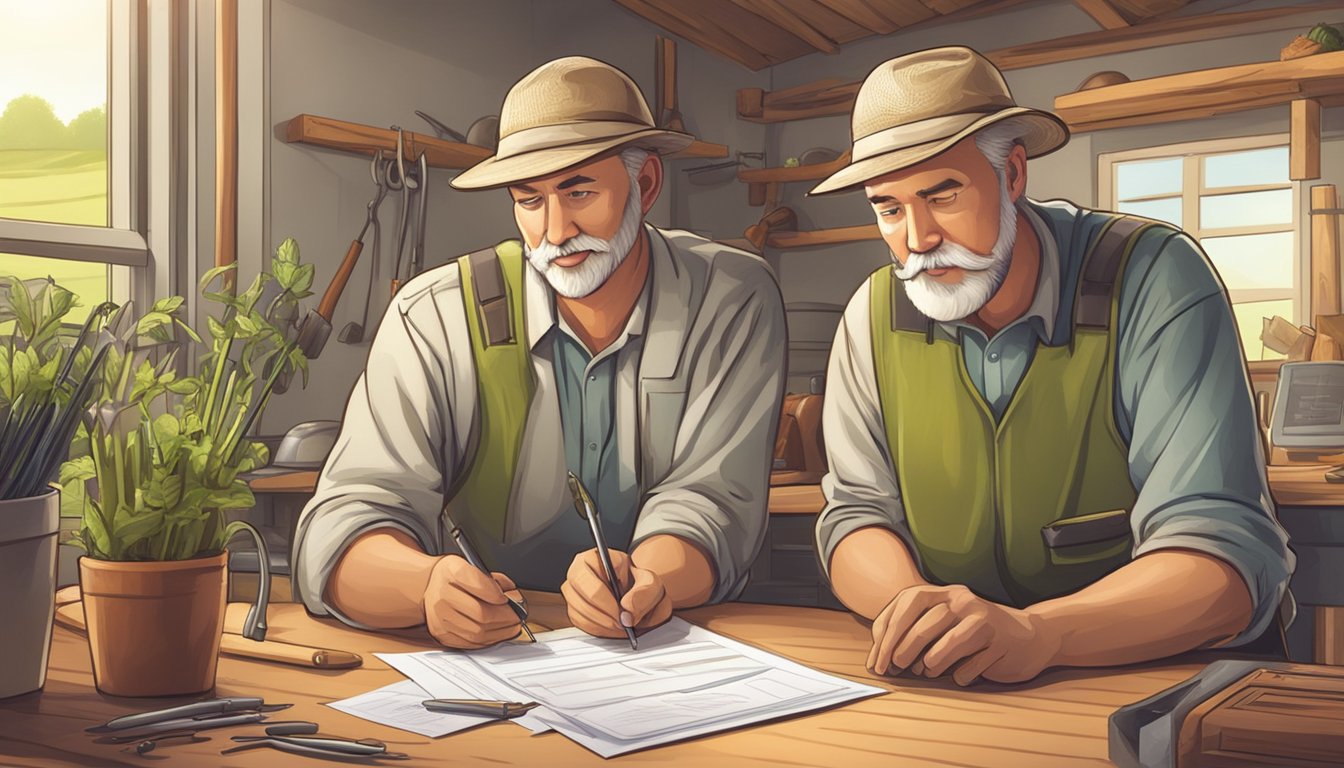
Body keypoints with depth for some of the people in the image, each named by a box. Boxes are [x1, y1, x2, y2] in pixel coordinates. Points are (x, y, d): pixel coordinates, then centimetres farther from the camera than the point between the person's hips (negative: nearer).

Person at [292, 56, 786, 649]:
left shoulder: (734, 303, -5)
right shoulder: (436, 318, -7)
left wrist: (650, 581, -32)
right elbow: (348, 517, -14)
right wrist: (428, 584, -36)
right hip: (482, 665, 0)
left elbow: (709, 500, -10)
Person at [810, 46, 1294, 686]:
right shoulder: (876, 316, -2)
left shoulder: (1153, 279, -14)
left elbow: (1223, 555, -21)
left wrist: (1035, 631, -37)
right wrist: (909, 606, -22)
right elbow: (858, 513, 1)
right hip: (951, 693, 3)